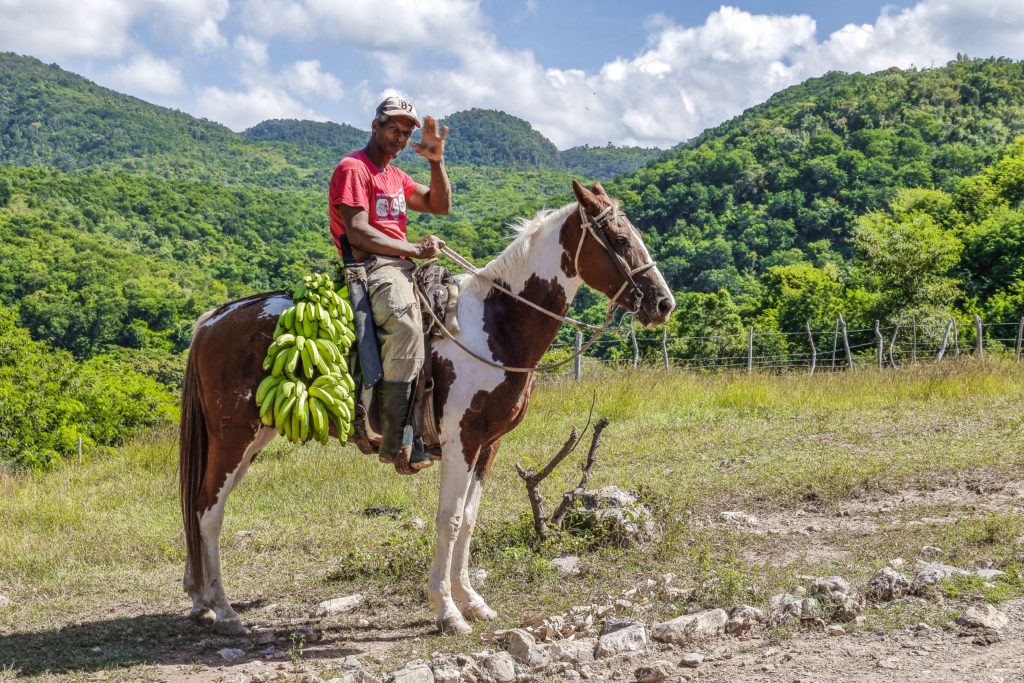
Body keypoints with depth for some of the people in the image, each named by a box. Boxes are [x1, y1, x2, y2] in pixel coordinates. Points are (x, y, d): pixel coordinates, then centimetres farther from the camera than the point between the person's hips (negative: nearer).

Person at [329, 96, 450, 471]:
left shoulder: (395, 176, 25)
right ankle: (395, 441, -37)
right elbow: (357, 233, -14)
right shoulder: (353, 168, -3)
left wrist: (436, 160, 8)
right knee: (406, 325, -35)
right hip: (370, 267, -10)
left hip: (401, 267, 10)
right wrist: (415, 249, -12)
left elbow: (440, 205, 21)